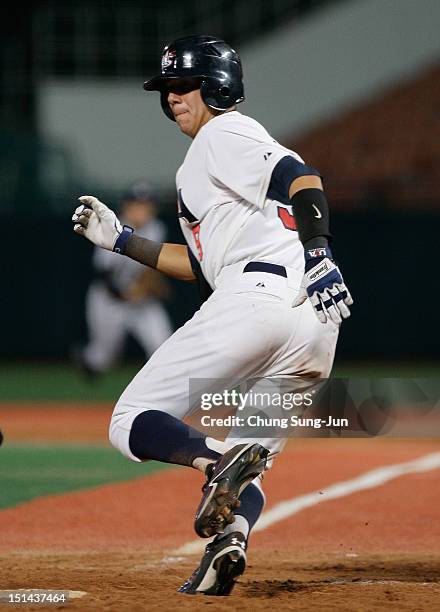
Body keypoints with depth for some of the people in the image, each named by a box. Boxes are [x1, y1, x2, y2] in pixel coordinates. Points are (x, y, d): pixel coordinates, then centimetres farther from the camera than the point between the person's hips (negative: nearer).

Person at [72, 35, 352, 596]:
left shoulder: (225, 134, 4)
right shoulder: (204, 159, 33)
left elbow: (299, 176, -14)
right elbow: (204, 265, 34)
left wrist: (317, 252, -30)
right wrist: (119, 239, 36)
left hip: (258, 297, -10)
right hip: (313, 330, 10)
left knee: (131, 423, -4)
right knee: (243, 464, 12)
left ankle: (218, 462, -31)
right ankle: (231, 535, -19)